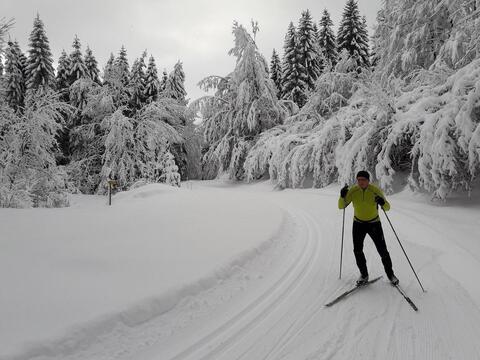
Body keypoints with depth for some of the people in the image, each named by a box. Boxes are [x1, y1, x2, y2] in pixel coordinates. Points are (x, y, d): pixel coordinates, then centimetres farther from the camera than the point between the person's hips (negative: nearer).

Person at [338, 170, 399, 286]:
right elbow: (341, 206, -11)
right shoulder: (353, 191, -13)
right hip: (358, 224, 1)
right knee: (357, 250, -4)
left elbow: (387, 208, -12)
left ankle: (390, 274, 23)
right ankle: (364, 275, 14)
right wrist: (342, 196, -31)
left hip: (374, 223, -1)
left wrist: (383, 203, -35)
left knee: (382, 250, 1)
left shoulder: (376, 190, -17)